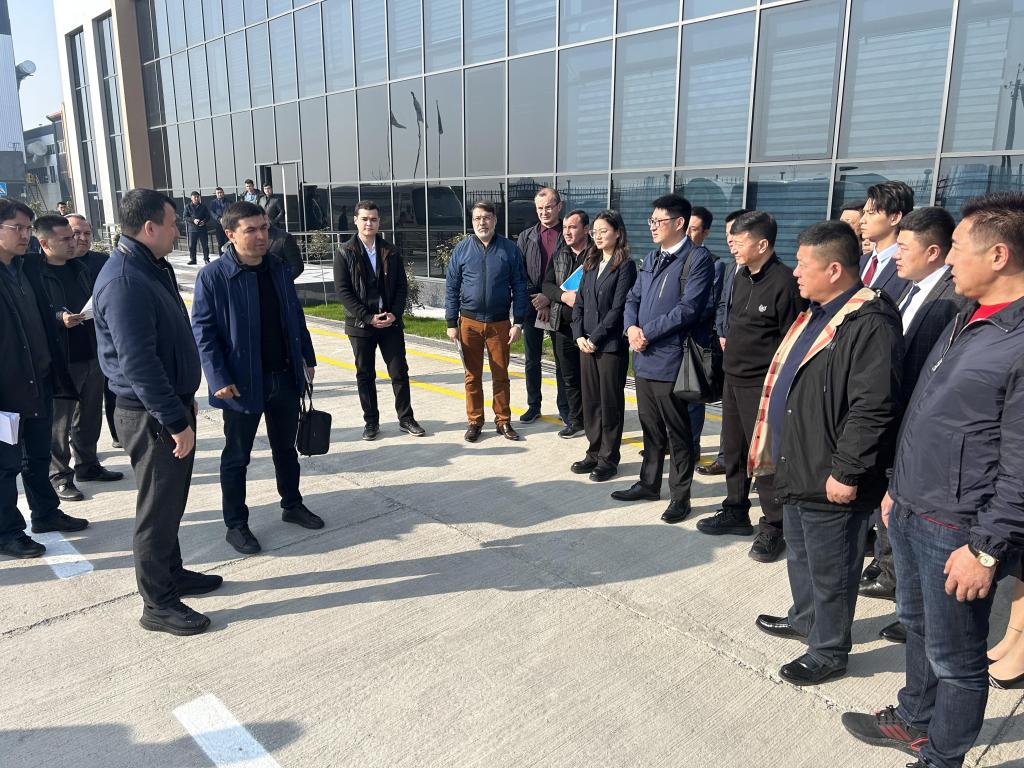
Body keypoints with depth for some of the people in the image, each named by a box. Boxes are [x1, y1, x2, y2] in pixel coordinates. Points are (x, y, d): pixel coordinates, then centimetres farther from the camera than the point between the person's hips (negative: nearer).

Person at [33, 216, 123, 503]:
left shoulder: (80, 268, 11)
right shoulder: (35, 273, -11)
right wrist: (59, 318, -26)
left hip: (91, 355, 7)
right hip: (60, 359, -7)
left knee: (90, 416, 17)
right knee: (60, 422, 3)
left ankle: (87, 465, 32)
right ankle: (60, 476, 16)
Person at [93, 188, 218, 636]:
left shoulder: (153, 269, 10)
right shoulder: (124, 282, -22)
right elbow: (137, 363, -26)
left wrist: (186, 399, 21)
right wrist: (176, 422, -23)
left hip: (171, 404, 10)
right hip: (151, 416, -9)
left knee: (171, 500, 21)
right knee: (158, 509, 3)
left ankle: (171, 573, 37)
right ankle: (157, 605, 17)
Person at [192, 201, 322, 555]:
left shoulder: (279, 271, 4)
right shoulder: (213, 277, -13)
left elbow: (296, 318, 12)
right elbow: (202, 331, -12)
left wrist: (308, 358, 12)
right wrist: (218, 379, -18)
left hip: (286, 377, 5)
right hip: (243, 383, -5)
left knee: (286, 448, 19)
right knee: (236, 457, 9)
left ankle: (292, 505, 37)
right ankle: (236, 525, 23)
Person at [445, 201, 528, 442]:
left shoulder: (509, 249, -2)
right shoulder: (462, 249, 0)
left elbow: (519, 287, 0)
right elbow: (451, 288, 2)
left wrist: (518, 322, -4)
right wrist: (451, 323, -1)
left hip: (500, 323, 0)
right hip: (469, 322, 1)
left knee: (501, 375, 9)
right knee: (473, 375, 9)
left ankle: (503, 421, 21)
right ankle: (475, 421, 21)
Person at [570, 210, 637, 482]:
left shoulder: (625, 265, -8)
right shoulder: (590, 263, 13)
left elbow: (618, 308, -14)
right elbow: (579, 302, 11)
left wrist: (595, 338, -14)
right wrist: (579, 335, -2)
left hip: (611, 345, -6)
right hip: (586, 344, 6)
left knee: (610, 403, 3)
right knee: (590, 401, 11)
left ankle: (609, 459, 13)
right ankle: (594, 453, 23)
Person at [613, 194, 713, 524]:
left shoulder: (697, 259, -10)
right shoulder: (650, 259, 15)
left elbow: (689, 308, -18)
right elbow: (633, 299, 16)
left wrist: (648, 332, -15)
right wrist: (631, 327, -5)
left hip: (671, 360, -7)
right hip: (644, 357, 8)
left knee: (678, 433, 4)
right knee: (650, 427, 19)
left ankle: (680, 496, 17)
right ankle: (649, 484, 33)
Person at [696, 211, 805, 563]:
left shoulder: (784, 282, -16)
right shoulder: (741, 277, 8)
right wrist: (730, 345, 14)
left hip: (762, 384, -8)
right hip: (733, 377, 8)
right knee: (733, 449, 17)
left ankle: (772, 528, 15)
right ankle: (735, 512, 33)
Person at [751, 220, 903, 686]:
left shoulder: (869, 324, -23)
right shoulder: (816, 315, 10)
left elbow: (873, 408, -27)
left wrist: (847, 473, -23)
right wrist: (784, 456, 20)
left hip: (831, 480, -10)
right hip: (798, 469, 10)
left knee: (830, 570, 9)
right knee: (800, 555, 26)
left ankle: (829, 652, 27)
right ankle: (804, 619, 47)